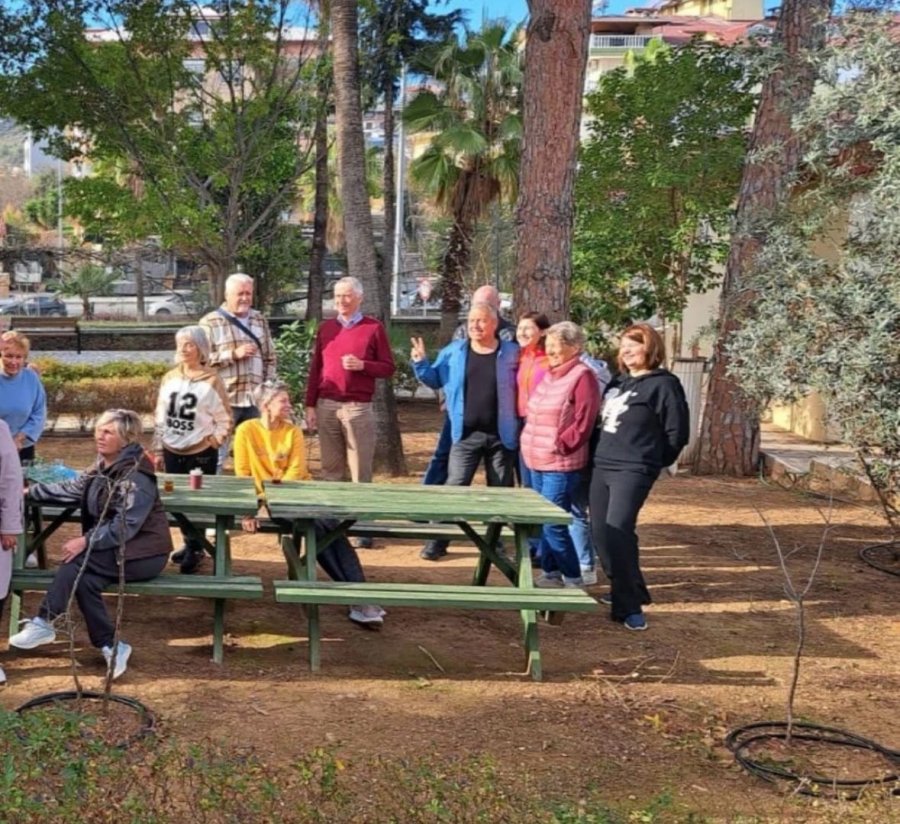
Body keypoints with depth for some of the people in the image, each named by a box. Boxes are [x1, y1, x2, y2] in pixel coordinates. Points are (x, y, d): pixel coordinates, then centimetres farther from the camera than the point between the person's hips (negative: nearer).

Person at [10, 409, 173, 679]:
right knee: (85, 579, -21)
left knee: (78, 559, -24)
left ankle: (44, 623, -15)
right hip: (119, 550, 8)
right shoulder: (103, 468, 10)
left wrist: (86, 541, -28)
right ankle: (111, 647, -15)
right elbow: (71, 490, 13)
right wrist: (30, 491, 10)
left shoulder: (137, 476, -19)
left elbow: (124, 526, -24)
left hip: (145, 554, -8)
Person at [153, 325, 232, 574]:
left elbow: (225, 419, -5)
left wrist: (212, 442, -11)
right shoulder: (169, 378, 5)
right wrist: (158, 451, 10)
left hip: (201, 454, -5)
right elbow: (160, 418, 10)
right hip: (172, 452, 5)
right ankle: (190, 544, 26)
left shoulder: (211, 380, -9)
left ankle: (195, 549, 14)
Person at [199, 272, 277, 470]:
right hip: (223, 400, -5)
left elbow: (270, 359, 18)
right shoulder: (210, 322, -2)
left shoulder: (260, 320, 15)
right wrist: (233, 354, -16)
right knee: (216, 456, -1)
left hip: (256, 400, 5)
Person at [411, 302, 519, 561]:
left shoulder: (512, 353, -1)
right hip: (466, 435, 0)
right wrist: (421, 363, -5)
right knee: (453, 488, -1)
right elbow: (436, 380, 11)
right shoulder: (453, 352, 2)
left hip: (501, 436, 0)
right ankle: (438, 541, 6)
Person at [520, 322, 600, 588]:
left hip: (561, 465, -9)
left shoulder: (582, 376, -11)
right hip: (537, 462, 9)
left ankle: (573, 579, 4)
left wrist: (559, 446, -15)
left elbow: (583, 423, -16)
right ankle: (550, 573, 23)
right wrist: (530, 444, 13)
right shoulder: (549, 375, 15)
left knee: (553, 524, -9)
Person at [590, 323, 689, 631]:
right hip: (602, 466, 8)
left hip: (633, 471, -8)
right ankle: (627, 591, 24)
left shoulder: (663, 384, -7)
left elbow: (677, 433, -7)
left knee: (617, 532, -18)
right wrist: (602, 454, 15)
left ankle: (629, 605, -10)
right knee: (601, 534, 8)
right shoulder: (618, 381, 16)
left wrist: (651, 462, 1)